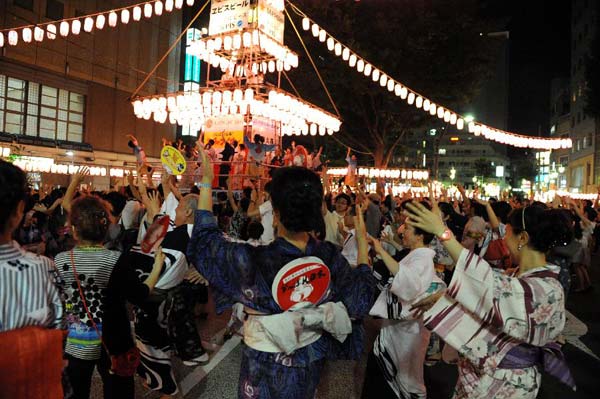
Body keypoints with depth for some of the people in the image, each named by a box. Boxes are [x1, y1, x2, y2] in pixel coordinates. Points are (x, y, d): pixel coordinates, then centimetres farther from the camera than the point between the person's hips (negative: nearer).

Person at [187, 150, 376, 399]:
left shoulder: (252, 261, -31)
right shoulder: (329, 256, -20)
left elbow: (202, 241, -15)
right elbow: (360, 300, -6)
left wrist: (206, 183, -10)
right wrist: (362, 241, 0)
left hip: (266, 369, -3)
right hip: (311, 362, 3)